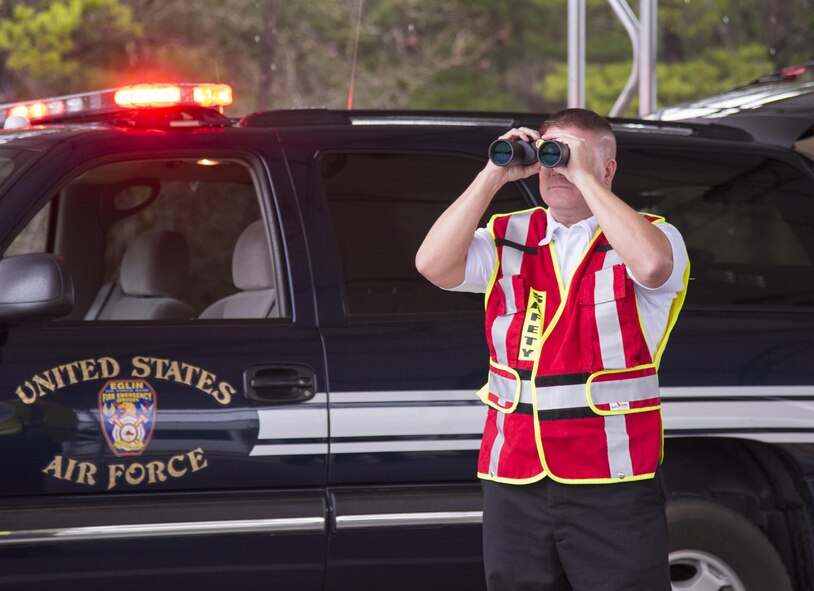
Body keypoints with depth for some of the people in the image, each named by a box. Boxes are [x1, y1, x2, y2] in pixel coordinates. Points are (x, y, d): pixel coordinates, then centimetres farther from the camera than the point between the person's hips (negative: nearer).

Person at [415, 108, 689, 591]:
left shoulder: (650, 235, 2)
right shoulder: (508, 239, 12)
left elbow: (650, 265, -23)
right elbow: (433, 264, -4)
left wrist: (584, 178, -17)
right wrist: (495, 176, -5)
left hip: (613, 484, -4)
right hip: (515, 483, 4)